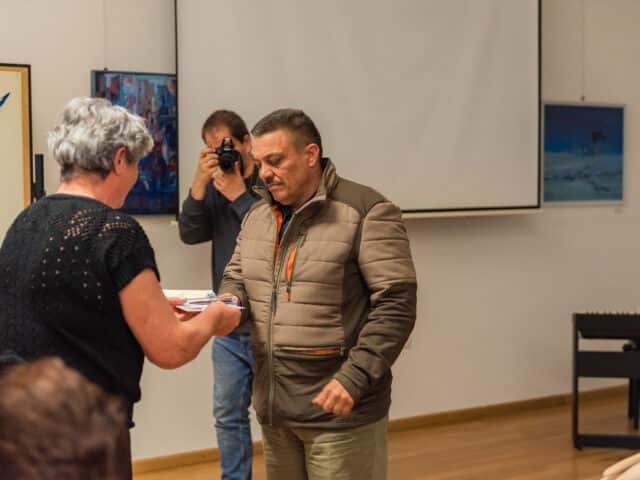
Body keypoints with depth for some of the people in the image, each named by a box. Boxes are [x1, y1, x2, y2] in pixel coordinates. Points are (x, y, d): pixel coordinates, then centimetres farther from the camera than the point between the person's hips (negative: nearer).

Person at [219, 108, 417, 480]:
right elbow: (237, 276, 20)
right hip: (274, 407, 7)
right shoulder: (258, 216, 12)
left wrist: (355, 378, -21)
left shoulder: (367, 212, -11)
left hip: (339, 411, -6)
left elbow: (396, 305, -14)